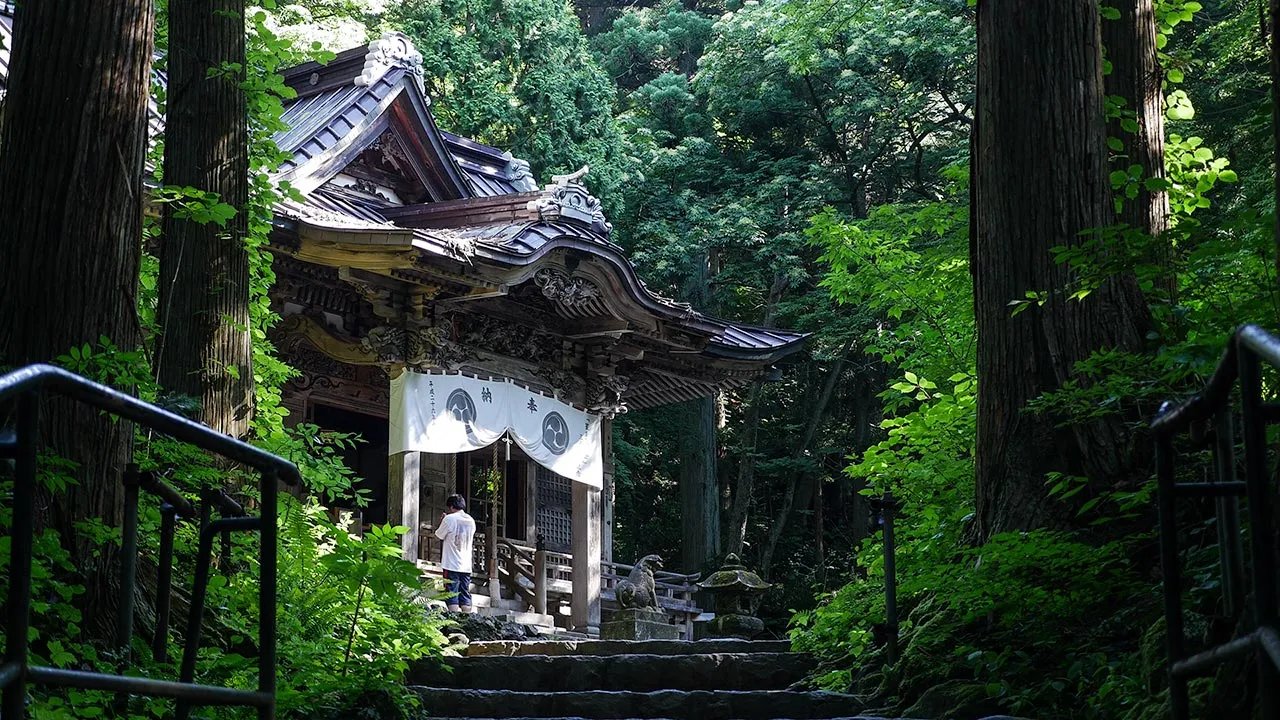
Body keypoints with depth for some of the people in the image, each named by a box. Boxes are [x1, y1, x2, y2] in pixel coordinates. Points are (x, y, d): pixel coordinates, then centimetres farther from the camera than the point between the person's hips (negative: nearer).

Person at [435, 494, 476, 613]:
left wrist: (442, 520, 16)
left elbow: (439, 535, 1)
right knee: (465, 596, 8)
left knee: (452, 598, -5)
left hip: (452, 565, -5)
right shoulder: (471, 521, 9)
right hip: (466, 566, 5)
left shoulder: (449, 519, -9)